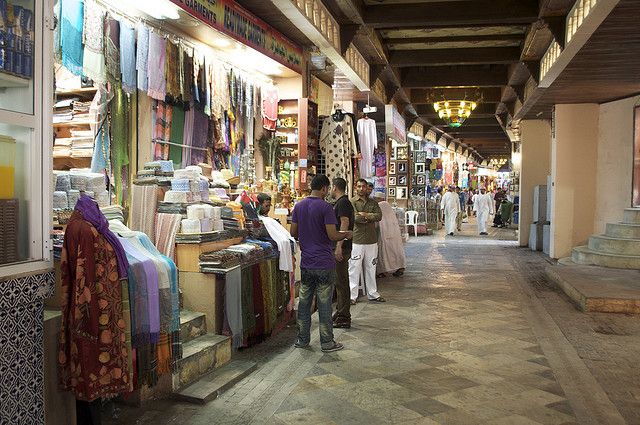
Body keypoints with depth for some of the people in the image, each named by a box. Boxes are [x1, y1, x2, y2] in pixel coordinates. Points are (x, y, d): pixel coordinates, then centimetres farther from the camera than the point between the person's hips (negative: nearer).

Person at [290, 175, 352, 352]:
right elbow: (332, 235, -18)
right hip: (324, 264, -6)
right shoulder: (325, 207, -13)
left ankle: (302, 339, 21)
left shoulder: (299, 206, 6)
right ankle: (327, 342, 10)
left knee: (304, 301, 13)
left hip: (306, 263, 6)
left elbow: (293, 232, 9)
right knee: (324, 304, 2)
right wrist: (346, 235, 1)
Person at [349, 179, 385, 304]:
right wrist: (370, 217, -6)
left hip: (371, 240, 5)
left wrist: (365, 215, -11)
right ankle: (352, 295, 3)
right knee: (354, 268, -4)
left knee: (371, 268, 12)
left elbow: (379, 216, -2)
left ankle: (373, 294, 21)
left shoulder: (373, 203, 13)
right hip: (356, 240, -4)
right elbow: (355, 218, -15)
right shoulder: (352, 202, -1)